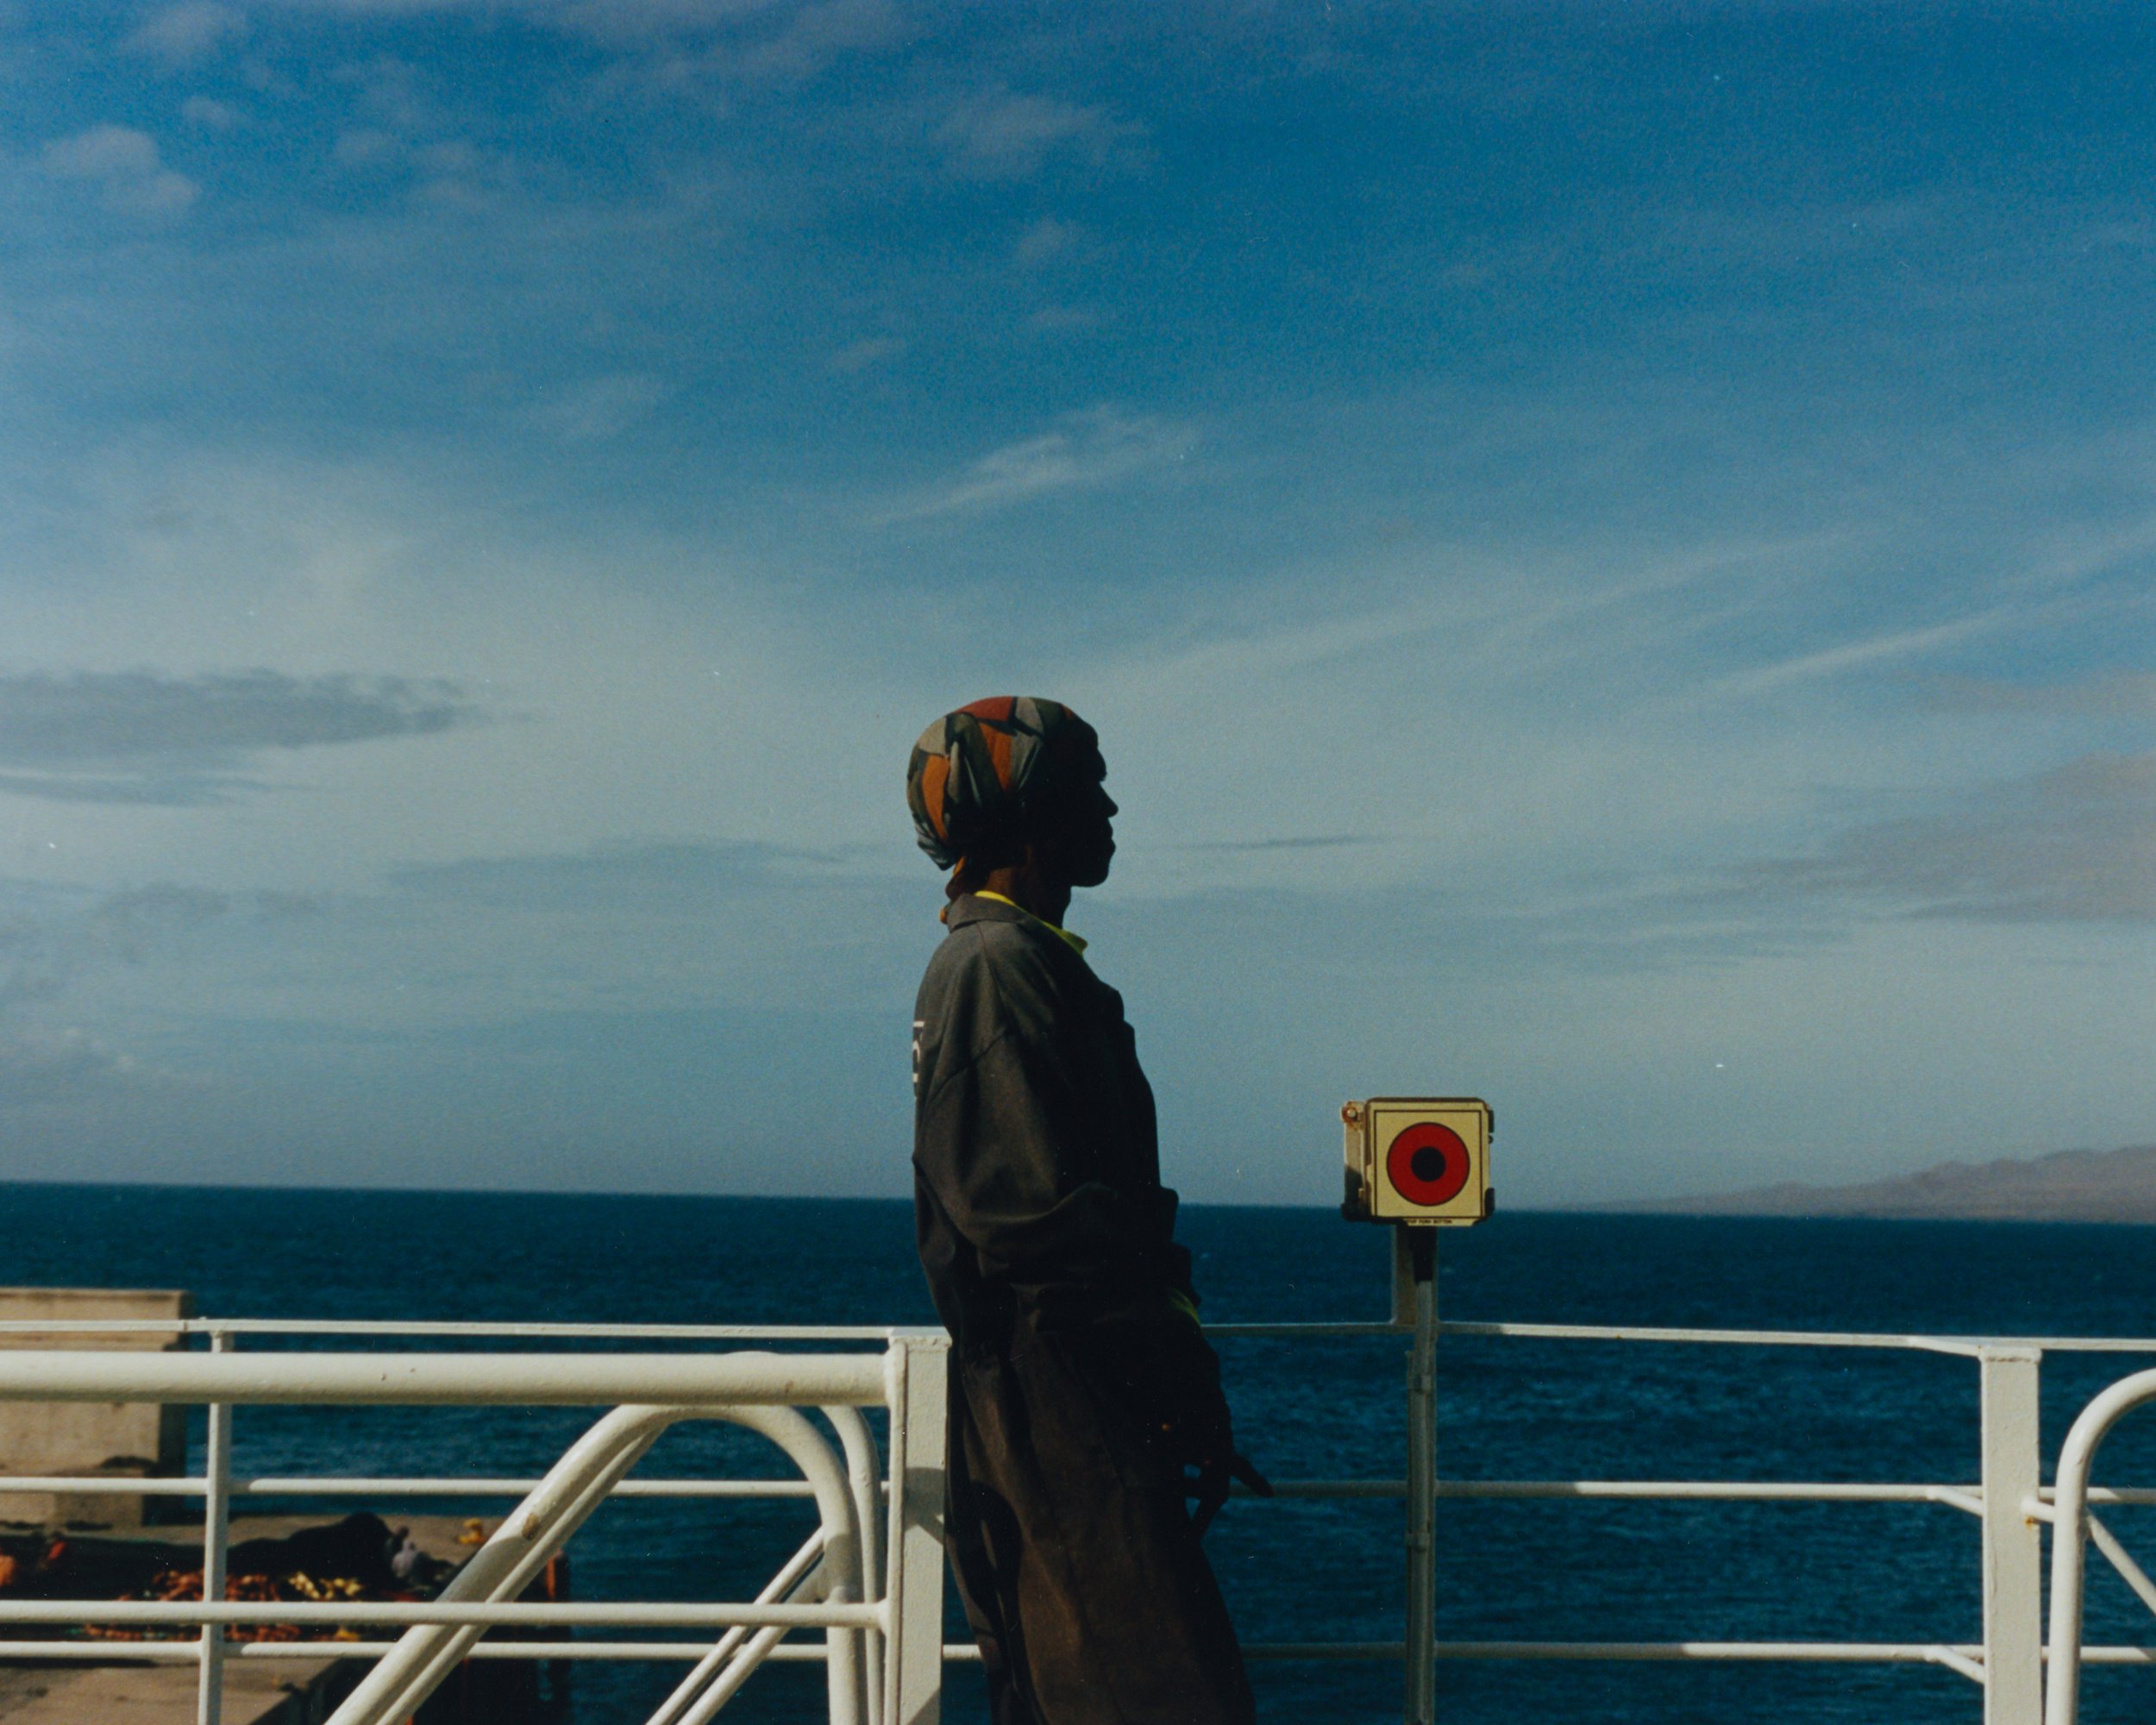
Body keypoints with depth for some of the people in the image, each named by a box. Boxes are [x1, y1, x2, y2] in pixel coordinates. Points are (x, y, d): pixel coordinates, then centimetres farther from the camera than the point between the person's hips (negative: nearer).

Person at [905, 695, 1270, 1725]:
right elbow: (1041, 1214, -22)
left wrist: (1175, 1362, 21)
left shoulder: (1006, 957, 20)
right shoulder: (1004, 964, -13)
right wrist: (1177, 1376, -17)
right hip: (1057, 1395, -11)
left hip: (1035, 1395, 11)